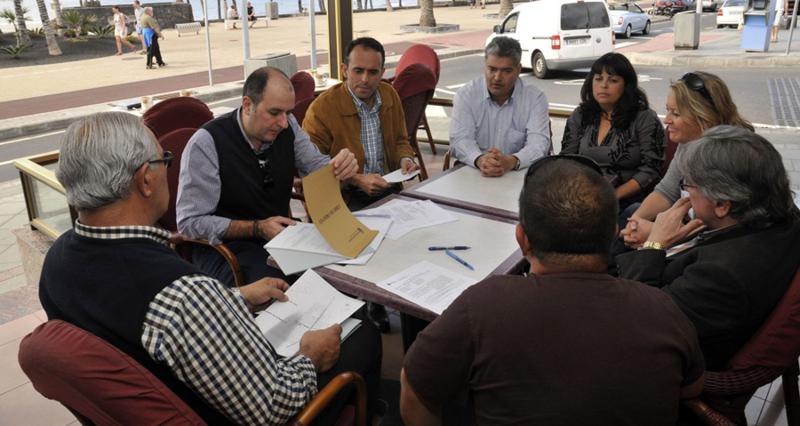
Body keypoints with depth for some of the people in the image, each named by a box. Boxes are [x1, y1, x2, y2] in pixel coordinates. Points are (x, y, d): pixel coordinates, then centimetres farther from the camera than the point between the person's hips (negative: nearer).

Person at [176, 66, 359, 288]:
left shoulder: (287, 126, 0)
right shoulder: (207, 141, -17)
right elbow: (190, 222, -15)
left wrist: (339, 167, -17)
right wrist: (257, 228, -24)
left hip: (280, 235, 6)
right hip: (225, 246, -6)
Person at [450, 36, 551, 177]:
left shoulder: (535, 98, 0)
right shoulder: (466, 95, 1)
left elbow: (539, 143, -11)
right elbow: (460, 139, -9)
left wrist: (512, 161, -33)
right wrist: (479, 160, -31)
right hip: (473, 173, -2)